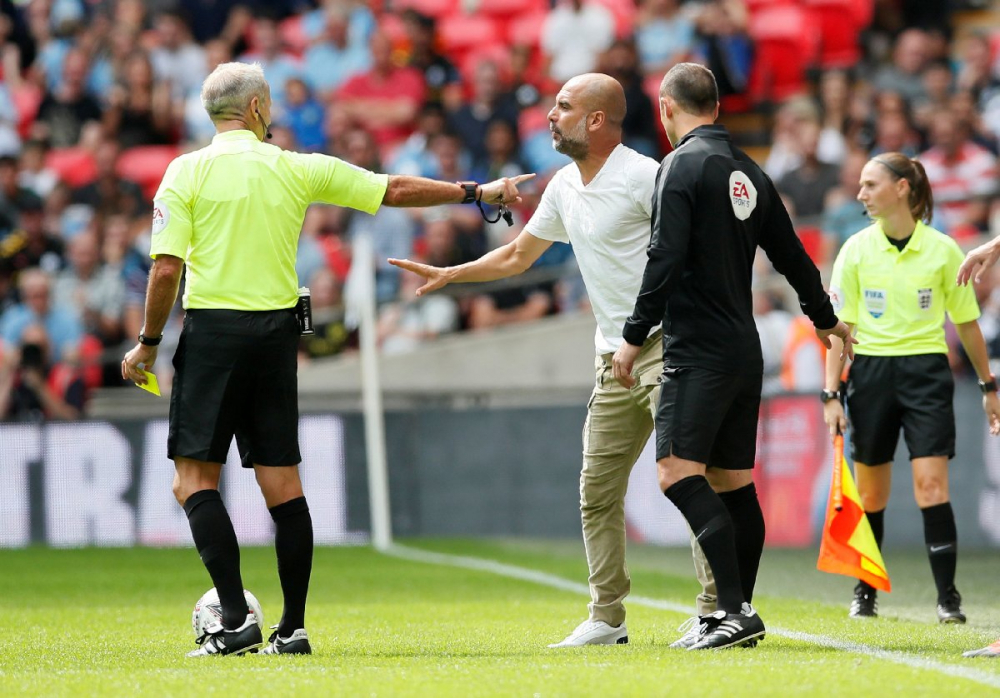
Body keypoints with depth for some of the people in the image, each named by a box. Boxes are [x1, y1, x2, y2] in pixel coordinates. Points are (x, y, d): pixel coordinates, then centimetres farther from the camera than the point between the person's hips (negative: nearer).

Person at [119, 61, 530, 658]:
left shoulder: (187, 172, -3)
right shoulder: (297, 169, 6)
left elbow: (166, 269, -9)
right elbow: (396, 191, 11)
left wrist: (148, 343, 2)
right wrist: (477, 192, 21)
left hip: (212, 330, -3)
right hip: (277, 332, 3)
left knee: (195, 478, -1)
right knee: (282, 483, 7)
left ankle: (236, 619, -13)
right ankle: (293, 628, 8)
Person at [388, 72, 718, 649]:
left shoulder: (643, 176, -11)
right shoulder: (563, 187, 14)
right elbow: (517, 255, 28)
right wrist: (448, 275, 26)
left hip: (665, 343, -8)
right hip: (614, 358, 8)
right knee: (597, 492, 5)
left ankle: (719, 610, -11)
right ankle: (607, 619, 11)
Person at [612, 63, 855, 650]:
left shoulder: (683, 165, -8)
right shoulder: (748, 170, 15)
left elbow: (666, 257, -18)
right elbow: (791, 254, 24)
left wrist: (635, 337, -13)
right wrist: (825, 319, 40)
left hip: (699, 351, -8)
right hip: (744, 349, 9)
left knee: (679, 473, -15)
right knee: (734, 483, 12)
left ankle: (736, 608, -25)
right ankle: (738, 617, 14)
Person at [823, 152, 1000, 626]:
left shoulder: (942, 250, -2)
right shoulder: (856, 250, 1)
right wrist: (831, 394, -3)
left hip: (926, 372, -2)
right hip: (870, 370, 2)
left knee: (931, 486, -12)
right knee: (870, 493, 7)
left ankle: (948, 598, -10)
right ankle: (865, 592, 23)